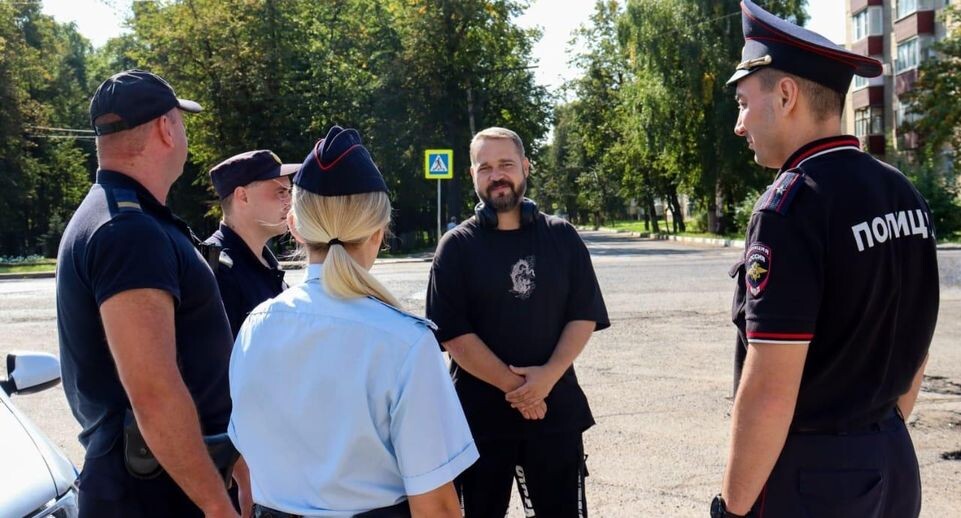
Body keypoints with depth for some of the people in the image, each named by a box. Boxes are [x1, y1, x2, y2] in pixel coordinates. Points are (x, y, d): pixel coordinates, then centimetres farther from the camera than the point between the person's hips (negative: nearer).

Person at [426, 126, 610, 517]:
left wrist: (549, 375, -14)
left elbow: (584, 315, 1)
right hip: (479, 411, -1)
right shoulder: (457, 246, -2)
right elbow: (452, 332, -8)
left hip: (556, 407, 2)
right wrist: (512, 385, -14)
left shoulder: (561, 237, 4)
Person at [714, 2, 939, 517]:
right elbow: (915, 345, 12)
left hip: (809, 475, -8)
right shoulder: (903, 193, 4)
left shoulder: (791, 205, -21)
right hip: (894, 468, 8)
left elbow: (770, 390, -23)